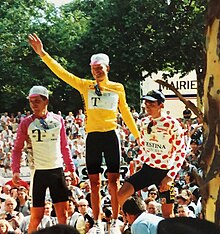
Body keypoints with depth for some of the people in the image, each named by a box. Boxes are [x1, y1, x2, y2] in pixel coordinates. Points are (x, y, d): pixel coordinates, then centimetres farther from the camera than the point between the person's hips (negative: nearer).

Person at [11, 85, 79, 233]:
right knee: (36, 216, -1)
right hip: (38, 171, -3)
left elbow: (64, 147, 13)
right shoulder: (26, 123, -2)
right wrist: (15, 170, -14)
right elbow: (17, 149, 0)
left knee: (63, 214, 4)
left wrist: (71, 169, 10)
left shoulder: (58, 120, 6)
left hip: (57, 170, 3)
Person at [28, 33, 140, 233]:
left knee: (113, 181, -1)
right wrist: (42, 54, -6)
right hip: (92, 137, 1)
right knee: (94, 183, 5)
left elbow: (125, 112, 16)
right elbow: (61, 72, 0)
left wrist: (137, 135, 19)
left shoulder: (118, 88, 6)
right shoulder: (85, 86, 6)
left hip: (111, 136, -1)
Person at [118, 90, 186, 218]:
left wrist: (170, 176, -14)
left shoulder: (172, 124, -13)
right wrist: (139, 163, 14)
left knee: (167, 212, 0)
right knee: (121, 195, -10)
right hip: (147, 169, 5)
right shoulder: (145, 122, 5)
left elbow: (181, 152, -11)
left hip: (165, 171, -5)